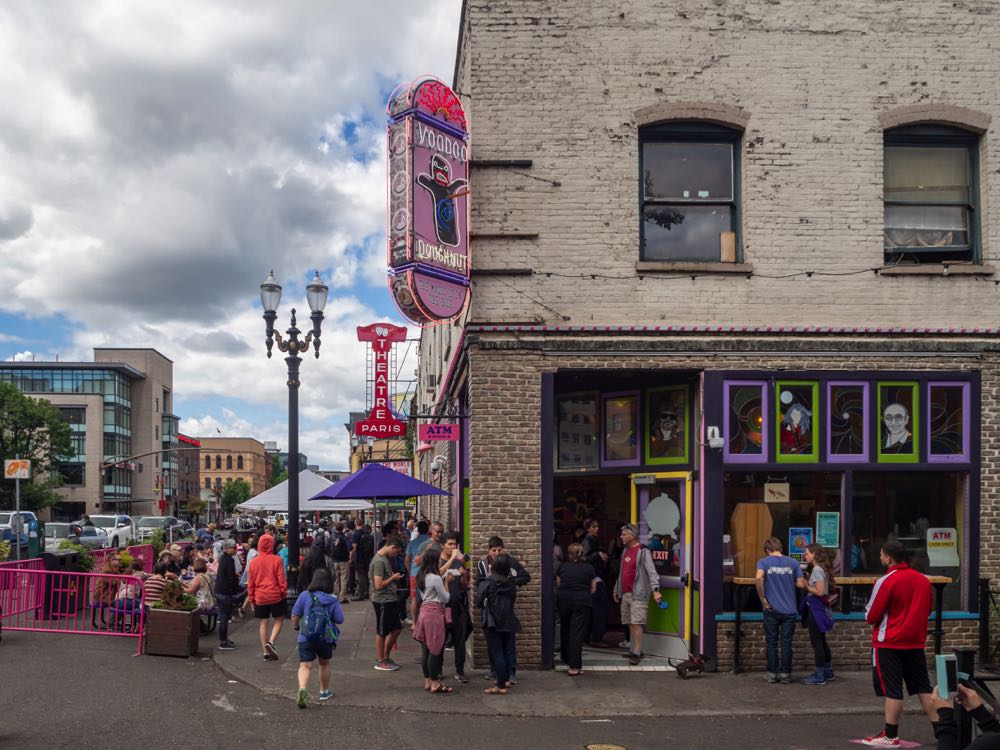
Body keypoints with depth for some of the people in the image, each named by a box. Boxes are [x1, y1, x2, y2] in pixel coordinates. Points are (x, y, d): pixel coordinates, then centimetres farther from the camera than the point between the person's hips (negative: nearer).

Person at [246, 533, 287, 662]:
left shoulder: (253, 562, 2)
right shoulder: (276, 560, -8)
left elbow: (250, 583, 6)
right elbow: (281, 579, -7)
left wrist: (251, 599, 14)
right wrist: (284, 593, 4)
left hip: (260, 598, 3)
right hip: (275, 596, -3)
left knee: (263, 623, 10)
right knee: (279, 620, 11)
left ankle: (266, 653, 10)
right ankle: (271, 642, -11)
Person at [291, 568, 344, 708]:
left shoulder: (305, 595, -8)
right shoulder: (333, 600, -8)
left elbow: (295, 615, -4)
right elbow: (340, 620, -7)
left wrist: (296, 627, 14)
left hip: (305, 638, -1)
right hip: (326, 638, 1)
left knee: (305, 666, -2)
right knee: (324, 664, 22)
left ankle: (302, 688, -27)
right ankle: (324, 692, 36)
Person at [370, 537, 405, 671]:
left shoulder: (385, 558, 11)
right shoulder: (379, 561, -20)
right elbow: (379, 585, -22)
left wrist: (394, 576, 7)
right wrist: (393, 578, -11)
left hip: (391, 600, 10)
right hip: (383, 601, -10)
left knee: (396, 629, 15)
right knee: (382, 632, 3)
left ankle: (385, 657, 27)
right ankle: (380, 662, 16)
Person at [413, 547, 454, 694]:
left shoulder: (422, 576, 8)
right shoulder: (436, 578, -17)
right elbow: (445, 599, -10)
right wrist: (447, 582, 1)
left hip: (424, 611, 9)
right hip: (435, 613, -9)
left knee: (426, 649, 12)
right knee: (435, 650, -3)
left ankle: (427, 681, 19)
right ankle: (435, 684, 2)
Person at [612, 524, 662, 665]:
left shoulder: (643, 552, -11)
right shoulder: (625, 550, 15)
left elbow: (652, 572, -19)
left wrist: (655, 590, -30)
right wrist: (617, 589, 26)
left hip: (638, 594, -8)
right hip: (625, 594, 8)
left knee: (636, 623, -11)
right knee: (630, 624, 10)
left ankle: (637, 653, -10)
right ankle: (634, 650, 18)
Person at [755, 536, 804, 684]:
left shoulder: (763, 562, -2)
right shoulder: (793, 563, 4)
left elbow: (759, 578, -21)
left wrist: (763, 599, -12)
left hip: (771, 610, -1)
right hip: (789, 610, 1)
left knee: (771, 643, 8)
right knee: (786, 643, 8)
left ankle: (772, 674, 11)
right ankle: (785, 674, 10)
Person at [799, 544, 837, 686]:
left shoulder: (817, 569, -17)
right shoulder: (821, 568, 12)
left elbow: (819, 592, -24)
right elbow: (820, 590, 10)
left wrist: (805, 586, -13)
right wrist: (807, 583, 4)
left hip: (816, 609, -10)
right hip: (819, 608, 10)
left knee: (816, 643, -3)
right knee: (821, 641, 18)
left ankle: (819, 677, 3)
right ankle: (828, 672, 27)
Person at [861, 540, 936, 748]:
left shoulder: (886, 581, -16)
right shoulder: (923, 580, 2)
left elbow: (871, 616, -12)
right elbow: (927, 611, 15)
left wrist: (869, 614, 9)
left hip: (889, 645, -5)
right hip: (915, 643, 6)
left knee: (892, 691, 0)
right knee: (924, 688, 13)